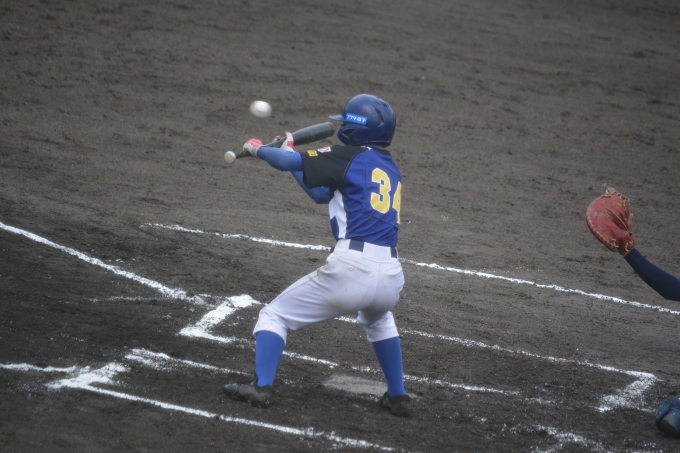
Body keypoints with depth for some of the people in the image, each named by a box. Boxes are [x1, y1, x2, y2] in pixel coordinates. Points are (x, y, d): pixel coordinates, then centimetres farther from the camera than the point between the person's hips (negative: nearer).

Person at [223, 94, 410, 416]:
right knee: (378, 319, 40)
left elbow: (288, 162, -3)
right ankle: (397, 396, 32)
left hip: (351, 268, -6)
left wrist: (259, 148, 17)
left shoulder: (350, 157, 2)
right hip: (391, 277, 6)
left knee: (275, 316, 11)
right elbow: (323, 194, 28)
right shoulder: (390, 168, 23)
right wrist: (290, 152, 29)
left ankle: (262, 386, -3)